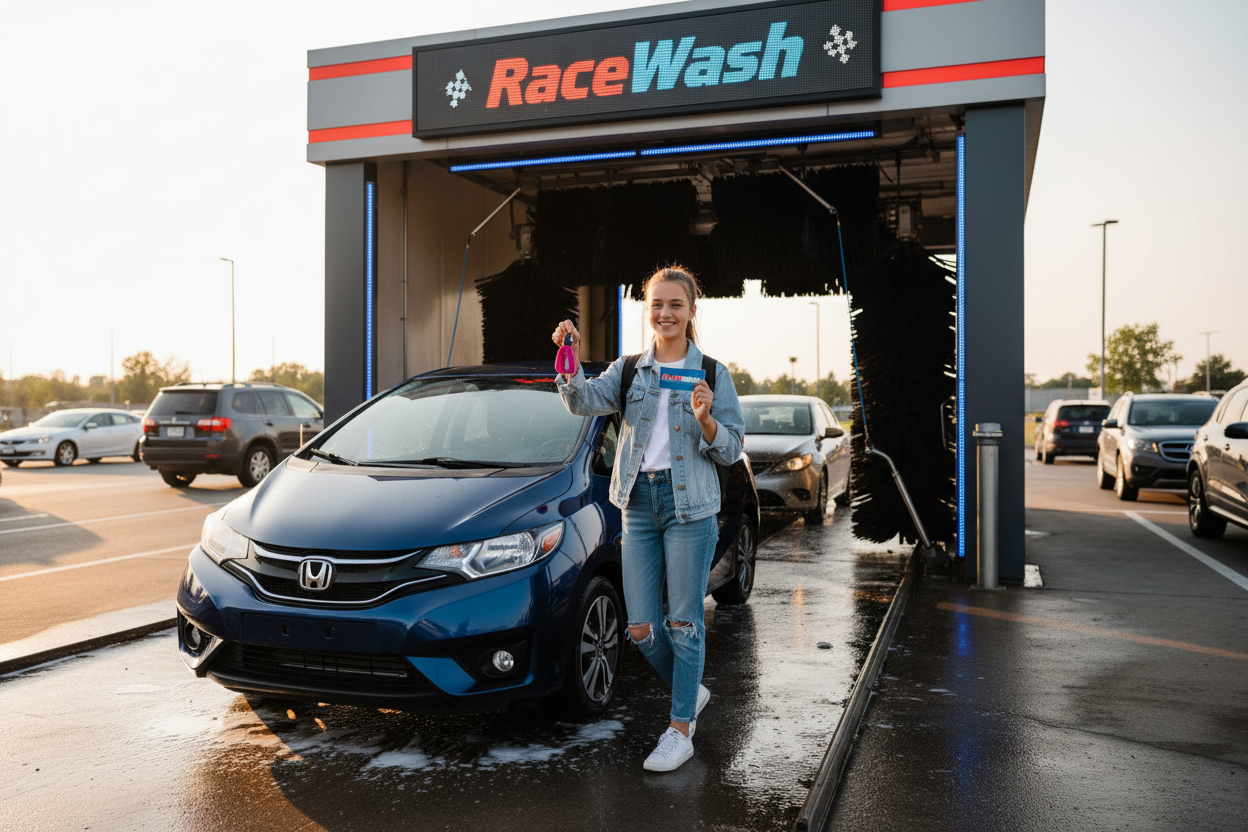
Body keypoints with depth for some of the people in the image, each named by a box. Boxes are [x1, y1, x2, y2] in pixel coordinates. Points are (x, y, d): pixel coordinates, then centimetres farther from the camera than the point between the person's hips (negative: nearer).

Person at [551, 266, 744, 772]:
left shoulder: (712, 373, 1)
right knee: (641, 627, 6)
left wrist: (705, 420, -20)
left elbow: (731, 450, -1)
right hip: (639, 503, 3)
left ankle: (680, 730, 16)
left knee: (683, 622, 2)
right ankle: (692, 692, 32)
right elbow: (585, 401, -9)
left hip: (690, 506, -3)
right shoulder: (629, 371, 8)